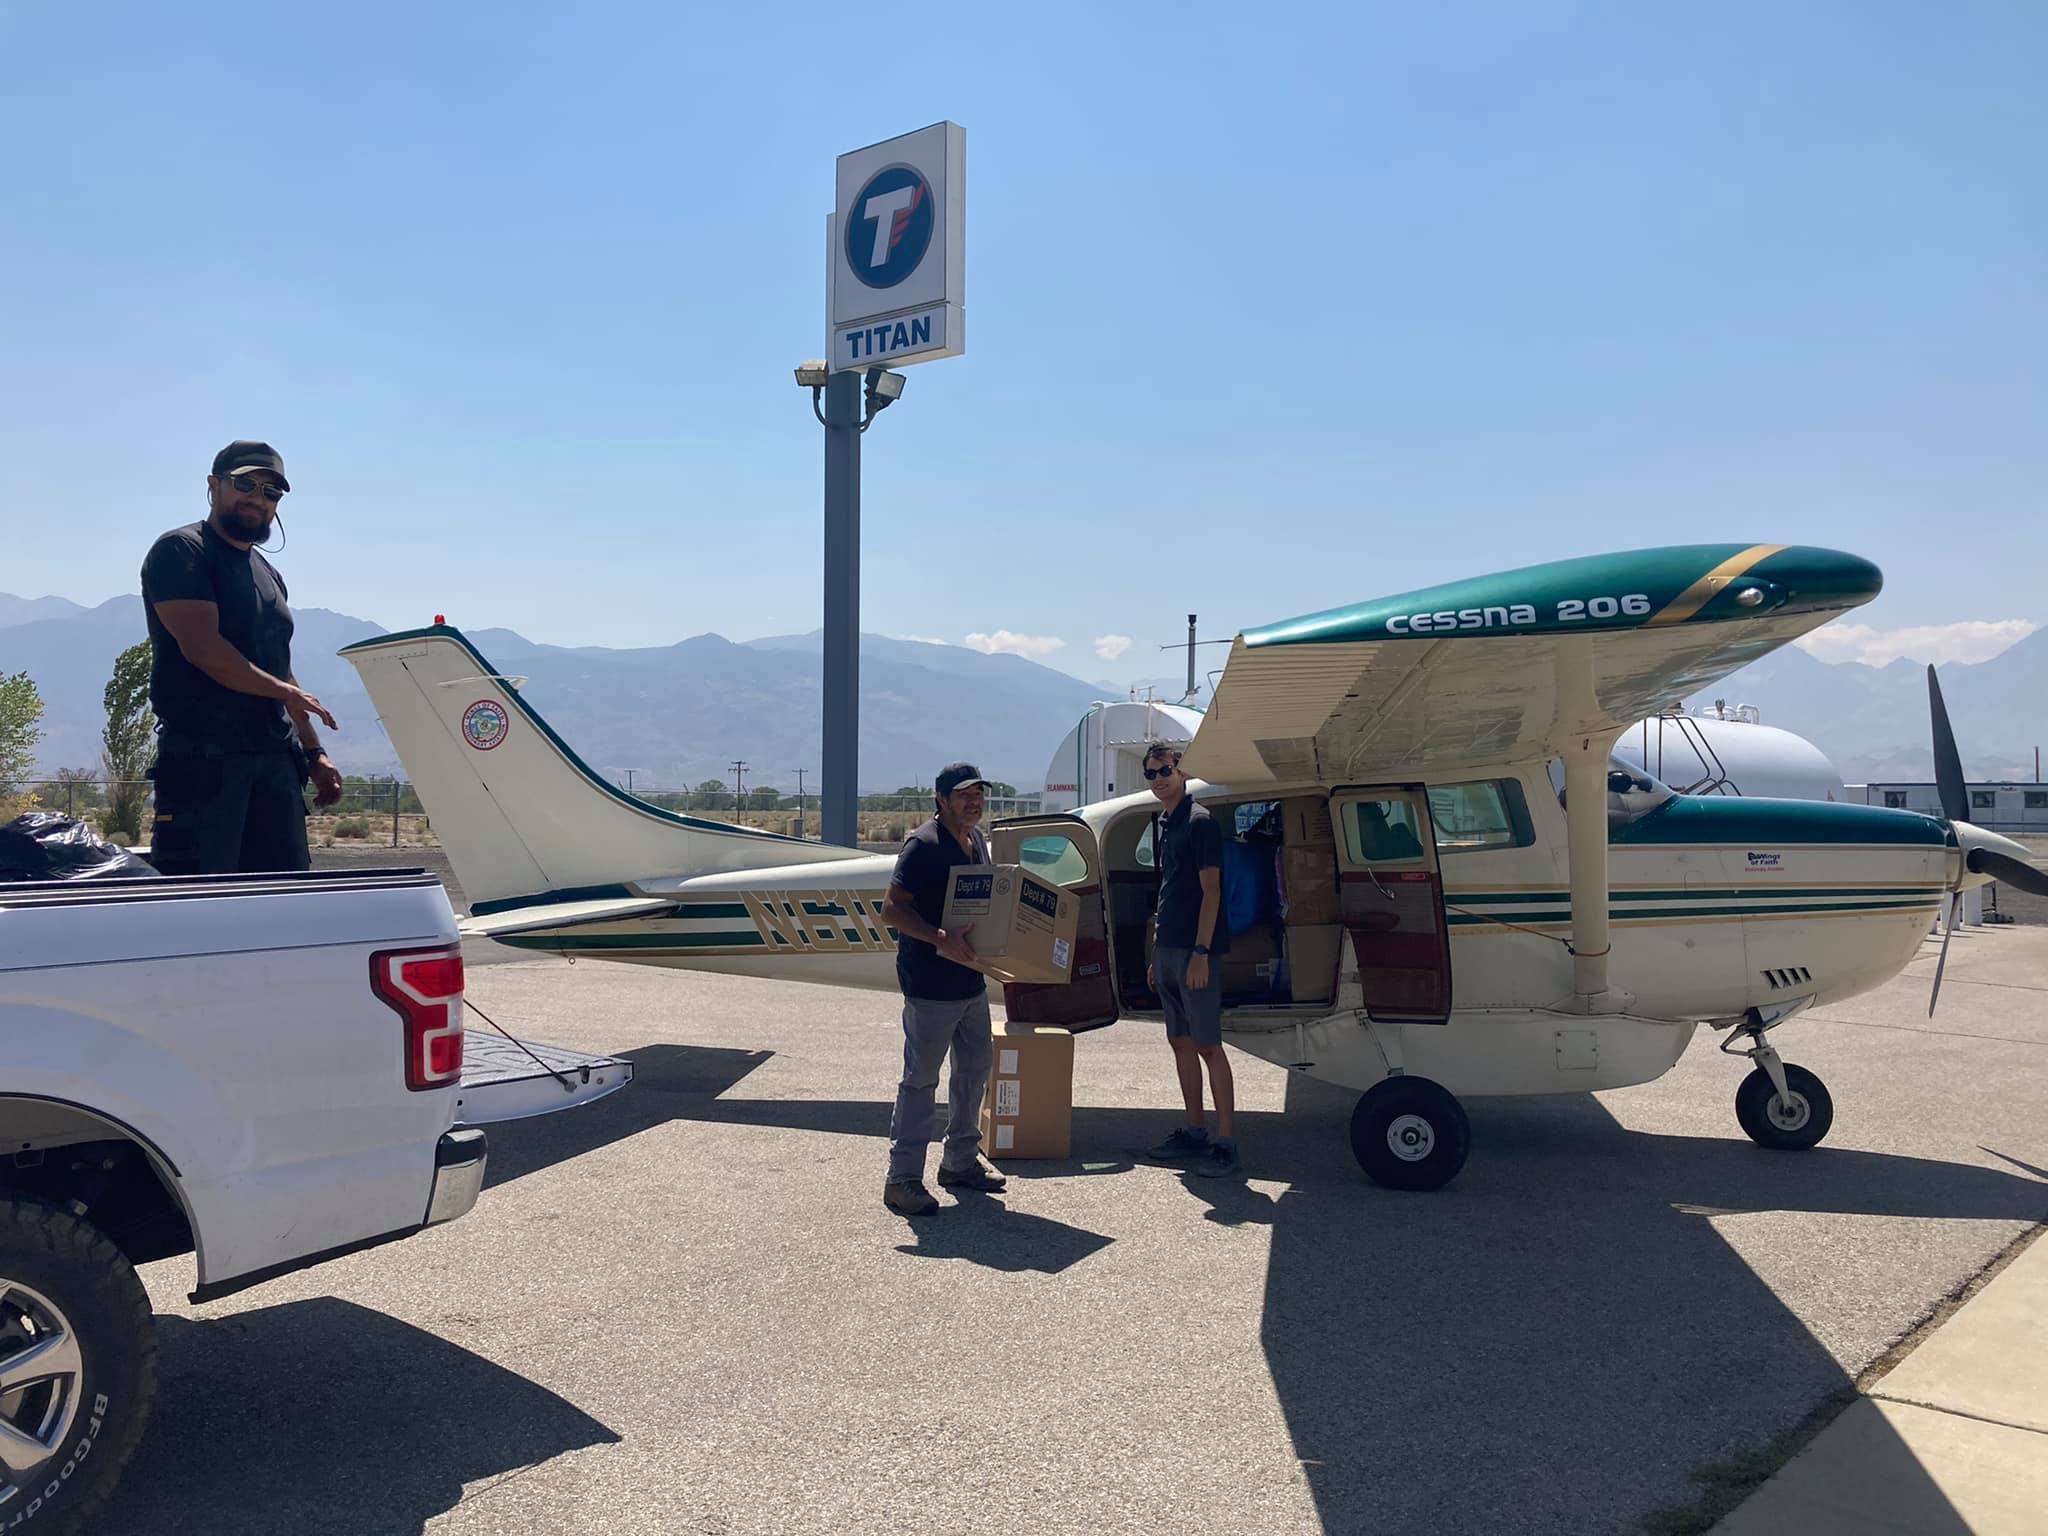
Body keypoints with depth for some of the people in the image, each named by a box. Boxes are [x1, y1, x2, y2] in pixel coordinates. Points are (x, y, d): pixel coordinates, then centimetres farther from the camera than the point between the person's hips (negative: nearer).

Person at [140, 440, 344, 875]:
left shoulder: (269, 575, 23)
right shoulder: (180, 551, -2)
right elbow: (201, 647, -15)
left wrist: (314, 752, 18)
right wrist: (284, 691, -11)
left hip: (276, 759, 8)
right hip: (203, 757, -8)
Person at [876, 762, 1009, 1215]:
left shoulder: (977, 840, 10)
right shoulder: (924, 844, -16)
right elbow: (892, 909, -20)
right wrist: (940, 939, -30)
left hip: (971, 979, 9)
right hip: (930, 985, -9)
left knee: (975, 1067, 18)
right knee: (921, 1079, -2)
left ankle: (960, 1161, 33)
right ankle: (902, 1179, 8)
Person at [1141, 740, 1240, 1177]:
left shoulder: (1199, 821, -10)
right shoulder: (1161, 823, 15)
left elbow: (1210, 890, -14)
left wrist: (1201, 952, -20)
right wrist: (1156, 954, 18)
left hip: (1194, 950, -9)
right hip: (1166, 949, 9)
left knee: (1207, 1045, -7)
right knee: (1180, 1042, 13)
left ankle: (1226, 1142, -2)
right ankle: (1194, 1132, 22)